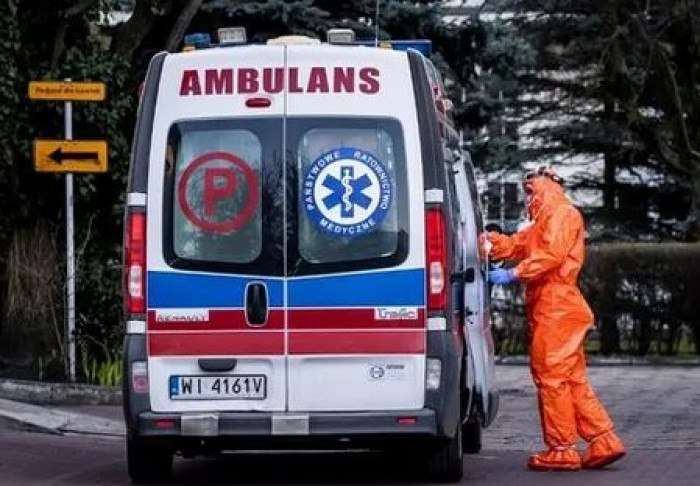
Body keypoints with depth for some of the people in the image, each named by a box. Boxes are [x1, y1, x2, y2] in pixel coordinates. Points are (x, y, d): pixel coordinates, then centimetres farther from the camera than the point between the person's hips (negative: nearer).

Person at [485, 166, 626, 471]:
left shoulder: (562, 213, -4)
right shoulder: (542, 224, 28)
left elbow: (551, 254, -18)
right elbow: (514, 245, 18)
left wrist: (513, 274, -22)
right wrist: (486, 239, 4)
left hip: (556, 311, -10)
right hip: (551, 311, 10)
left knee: (551, 376, -8)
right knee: (572, 380, 9)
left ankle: (561, 449, -6)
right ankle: (603, 442, 9)